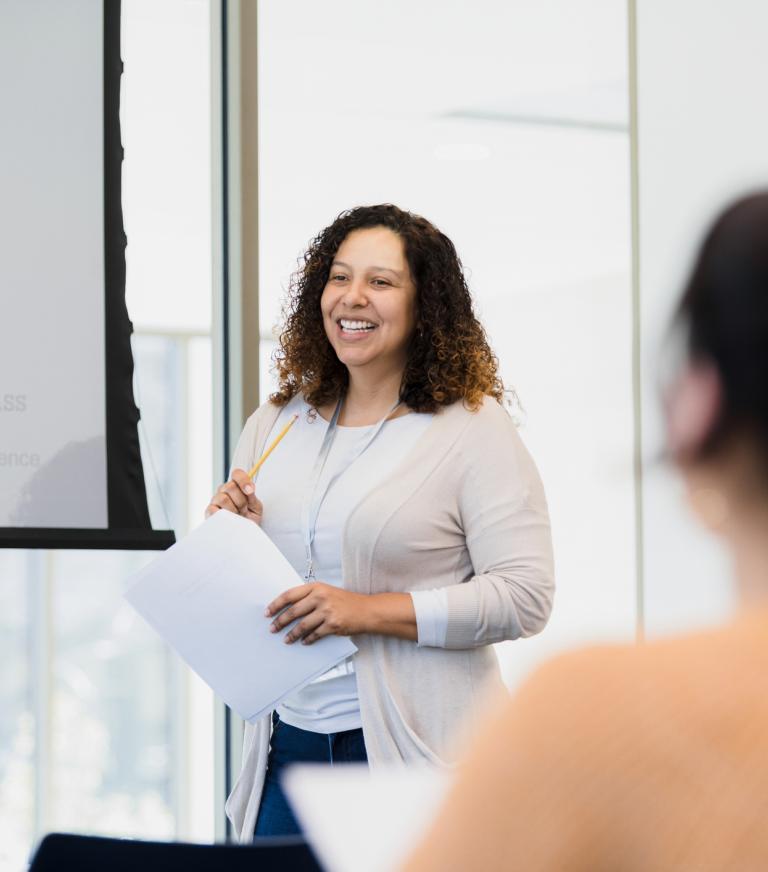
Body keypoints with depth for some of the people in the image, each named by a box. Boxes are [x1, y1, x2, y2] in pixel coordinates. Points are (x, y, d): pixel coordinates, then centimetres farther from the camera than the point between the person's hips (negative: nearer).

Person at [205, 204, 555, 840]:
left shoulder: (473, 427, -5)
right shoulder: (277, 424, 11)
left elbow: (525, 597, -13)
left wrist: (367, 611, -19)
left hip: (414, 747, -4)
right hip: (291, 741, 5)